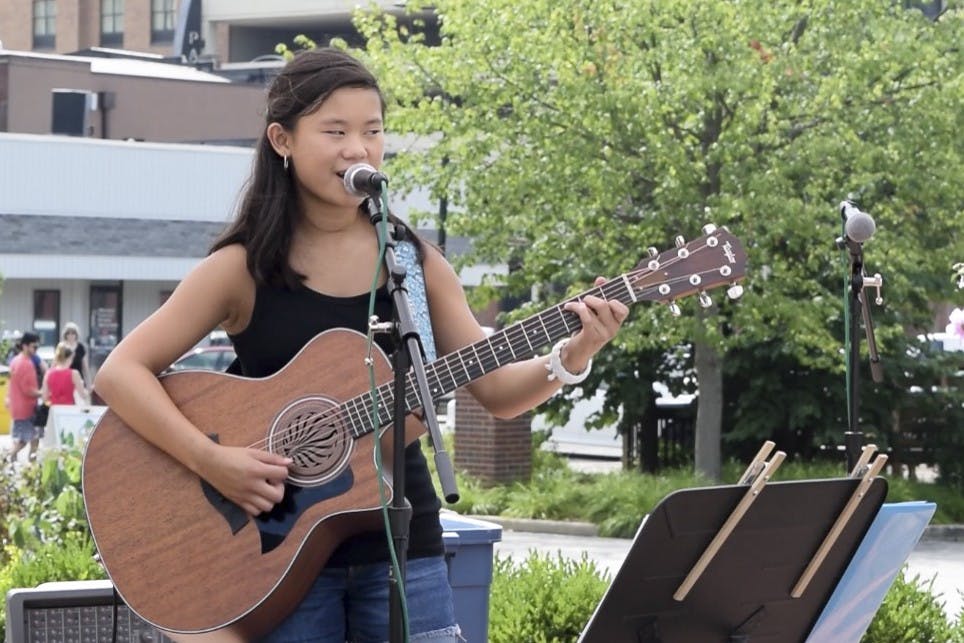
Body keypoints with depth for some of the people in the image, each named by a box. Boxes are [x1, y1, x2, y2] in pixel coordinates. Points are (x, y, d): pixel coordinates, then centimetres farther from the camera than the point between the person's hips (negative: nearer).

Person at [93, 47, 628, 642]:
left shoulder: (415, 262, 3)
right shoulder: (244, 269, -5)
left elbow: (495, 390, 4)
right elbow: (120, 373, -9)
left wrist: (571, 358, -14)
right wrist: (211, 461, -21)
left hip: (401, 546, 2)